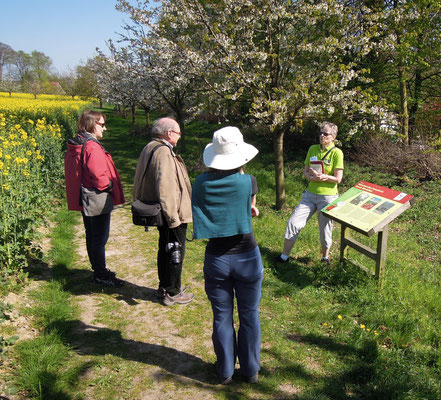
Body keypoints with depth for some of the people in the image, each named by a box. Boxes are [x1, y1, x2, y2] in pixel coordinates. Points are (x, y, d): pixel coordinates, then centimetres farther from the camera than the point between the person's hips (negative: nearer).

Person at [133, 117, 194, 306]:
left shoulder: (149, 148, 10)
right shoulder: (164, 152, -23)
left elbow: (140, 182, 17)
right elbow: (165, 188, -29)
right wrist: (174, 218, -25)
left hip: (162, 213, 10)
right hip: (172, 214, -10)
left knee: (165, 249, 22)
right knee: (175, 252, 4)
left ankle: (164, 287, 37)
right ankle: (173, 293, 18)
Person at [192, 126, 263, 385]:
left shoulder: (201, 183, -8)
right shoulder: (247, 182, -14)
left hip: (216, 259, 2)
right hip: (247, 257, -1)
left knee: (222, 317, 17)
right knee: (249, 316, 17)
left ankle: (225, 372, 34)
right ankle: (251, 370, 34)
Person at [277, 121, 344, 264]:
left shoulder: (336, 152, -7)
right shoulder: (313, 149, 8)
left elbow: (338, 179, -10)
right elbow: (305, 171, 10)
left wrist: (322, 176, -24)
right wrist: (312, 177, -12)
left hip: (327, 197, -4)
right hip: (310, 194, 5)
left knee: (325, 229, 8)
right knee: (293, 223, -1)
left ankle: (325, 257, 32)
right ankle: (284, 256, 11)